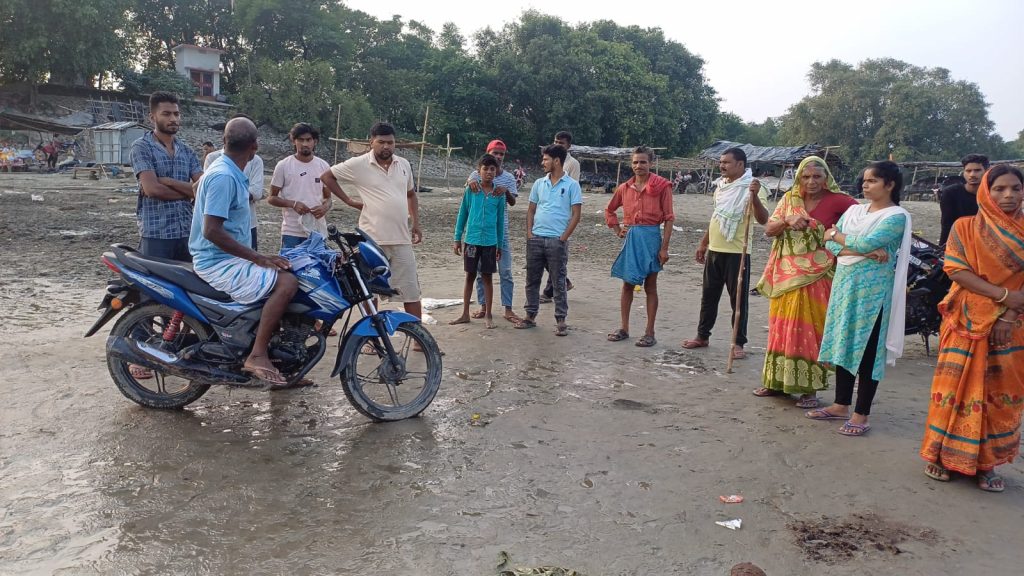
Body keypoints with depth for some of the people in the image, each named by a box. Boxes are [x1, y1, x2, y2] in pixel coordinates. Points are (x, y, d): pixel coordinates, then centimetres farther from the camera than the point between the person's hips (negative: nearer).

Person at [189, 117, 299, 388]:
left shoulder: (230, 173, 12)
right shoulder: (223, 176, -19)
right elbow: (211, 231, -25)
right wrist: (258, 258, -23)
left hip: (229, 258, 10)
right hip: (219, 263, -10)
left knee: (281, 280, 11)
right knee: (287, 282, -23)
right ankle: (257, 356, -19)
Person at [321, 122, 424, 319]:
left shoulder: (404, 164, 10)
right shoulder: (358, 165, -4)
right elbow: (327, 176, 5)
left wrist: (416, 223, 14)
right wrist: (349, 201, 1)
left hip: (402, 239, 4)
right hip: (372, 240, -4)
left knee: (411, 292, 5)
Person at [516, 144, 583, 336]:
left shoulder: (571, 185, -3)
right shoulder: (539, 183, 10)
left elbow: (576, 214, -5)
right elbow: (531, 210, 14)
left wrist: (563, 237, -10)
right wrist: (529, 233, 2)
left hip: (557, 241, -4)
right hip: (536, 239, 5)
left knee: (559, 282, 1)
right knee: (532, 279, 9)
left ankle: (561, 320, 8)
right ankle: (530, 316, 20)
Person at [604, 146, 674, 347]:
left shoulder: (662, 186, -6)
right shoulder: (625, 188, 6)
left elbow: (668, 218, -7)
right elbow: (609, 210, 23)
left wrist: (664, 248, -11)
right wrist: (617, 230, 11)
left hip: (651, 237, -4)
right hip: (631, 237, 4)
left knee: (650, 287, 3)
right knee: (627, 285, 10)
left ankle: (649, 333, 10)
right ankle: (624, 328, 20)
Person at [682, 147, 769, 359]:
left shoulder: (752, 188, -11)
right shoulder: (721, 186, 12)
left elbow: (763, 220, -22)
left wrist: (755, 196, -35)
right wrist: (703, 244, 21)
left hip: (737, 253, -7)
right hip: (714, 251, 7)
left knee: (738, 299, 0)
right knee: (709, 296, 15)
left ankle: (738, 343, 10)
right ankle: (702, 336, 27)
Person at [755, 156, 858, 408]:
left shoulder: (836, 201, -7)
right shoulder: (789, 199, 6)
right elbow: (768, 229, 1)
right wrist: (787, 220, -17)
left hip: (815, 276, -4)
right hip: (786, 274, 5)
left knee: (809, 330, -1)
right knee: (781, 328, 11)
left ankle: (810, 388, 9)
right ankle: (778, 380, 24)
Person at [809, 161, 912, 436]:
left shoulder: (897, 216, -7)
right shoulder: (854, 210, 12)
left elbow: (867, 243, -20)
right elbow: (831, 245, 1)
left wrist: (837, 235, -4)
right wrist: (865, 251, -15)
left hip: (872, 290, -6)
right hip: (844, 284, 6)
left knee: (867, 350, -1)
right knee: (843, 345, 10)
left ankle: (861, 414, 7)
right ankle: (841, 405, 21)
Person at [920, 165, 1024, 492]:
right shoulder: (965, 227, 0)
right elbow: (956, 270, -10)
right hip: (968, 322, -2)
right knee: (956, 386, 0)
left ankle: (985, 462, 16)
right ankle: (942, 456, 12)